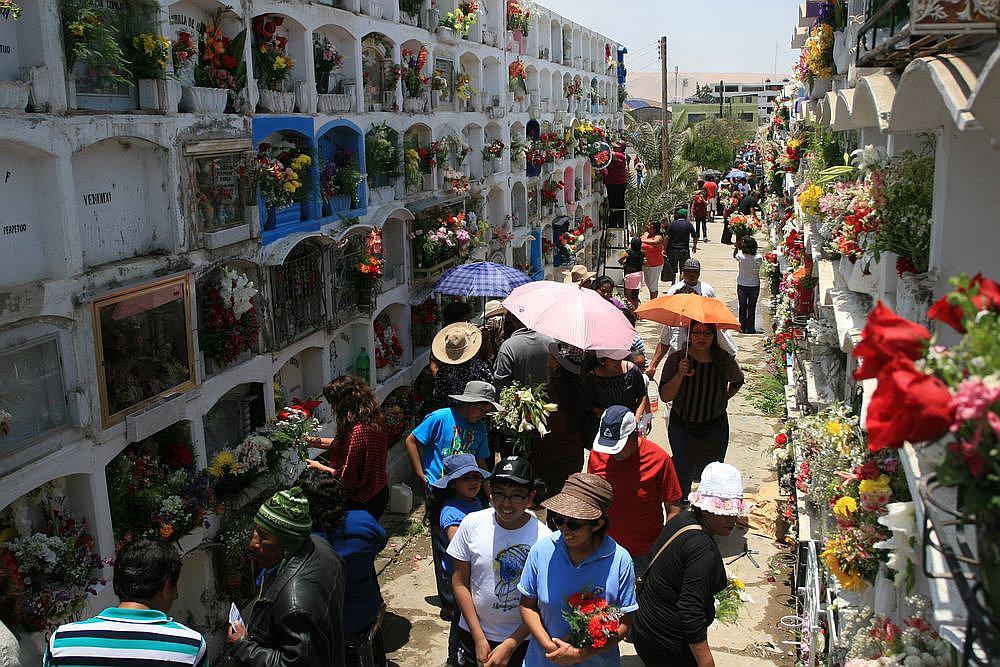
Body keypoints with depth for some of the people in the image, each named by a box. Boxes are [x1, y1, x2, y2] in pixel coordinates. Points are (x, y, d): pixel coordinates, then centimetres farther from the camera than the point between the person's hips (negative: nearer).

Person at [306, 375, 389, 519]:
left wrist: (319, 467, -9)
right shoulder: (375, 420, -2)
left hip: (363, 503, -9)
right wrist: (319, 441, 14)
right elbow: (344, 444, 15)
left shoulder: (357, 431, -30)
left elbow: (347, 479, -23)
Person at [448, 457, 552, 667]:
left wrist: (509, 646, -12)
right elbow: (460, 583, -5)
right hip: (471, 633, 2)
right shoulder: (472, 524, -12)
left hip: (521, 640, -1)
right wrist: (479, 638, -7)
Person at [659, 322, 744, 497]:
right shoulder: (676, 359, -13)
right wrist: (680, 374, -29)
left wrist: (724, 397, 6)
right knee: (682, 472, 10)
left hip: (715, 429, 1)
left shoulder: (725, 360, -9)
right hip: (682, 426, -1)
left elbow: (738, 381, 15)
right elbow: (665, 396, -18)